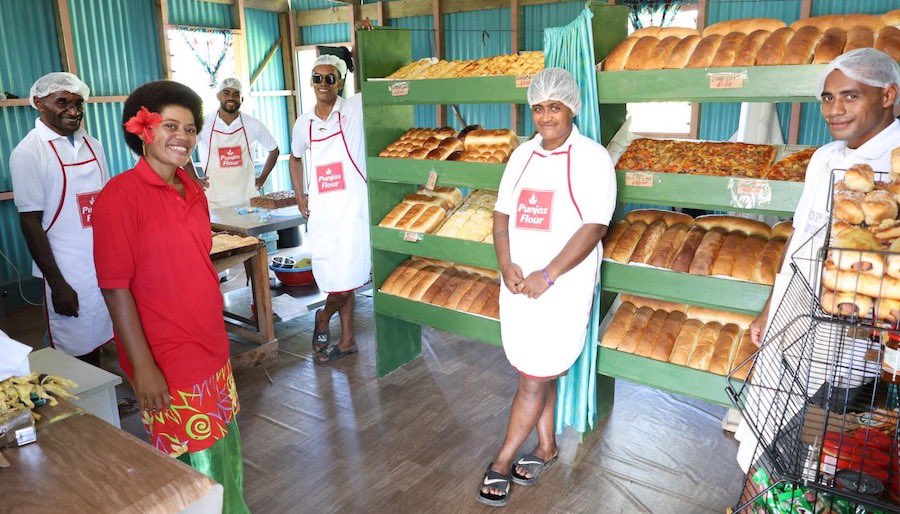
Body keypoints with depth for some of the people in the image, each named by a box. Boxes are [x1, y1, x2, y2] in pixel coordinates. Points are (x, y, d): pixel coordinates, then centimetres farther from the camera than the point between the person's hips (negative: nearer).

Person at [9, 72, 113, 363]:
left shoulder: (92, 145, 8)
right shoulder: (28, 152, -9)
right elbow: (30, 223, -10)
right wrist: (57, 284, -12)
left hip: (106, 265, 5)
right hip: (68, 274, -5)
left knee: (97, 341, 16)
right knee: (77, 354, 5)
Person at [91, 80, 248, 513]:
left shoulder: (192, 190, 6)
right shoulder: (121, 195, -15)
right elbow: (115, 287, -17)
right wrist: (142, 367, -18)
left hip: (212, 352, 7)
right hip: (165, 365, -7)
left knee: (225, 455, 20)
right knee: (193, 467, 8)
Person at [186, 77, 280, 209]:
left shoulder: (253, 125, 0)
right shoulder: (204, 124, -2)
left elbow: (273, 150, 13)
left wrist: (262, 178, 8)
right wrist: (194, 179, 5)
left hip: (247, 197, 1)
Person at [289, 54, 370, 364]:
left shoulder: (354, 109, -4)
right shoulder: (304, 123, 9)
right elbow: (295, 157, 25)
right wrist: (299, 196, 16)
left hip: (353, 207, -4)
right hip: (321, 211, 4)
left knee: (345, 281, -4)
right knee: (338, 282, 11)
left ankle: (323, 318, 27)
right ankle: (347, 340, 27)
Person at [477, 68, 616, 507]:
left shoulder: (592, 158, -9)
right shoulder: (522, 155, 8)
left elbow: (594, 227, -16)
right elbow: (502, 214, 8)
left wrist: (547, 276, -19)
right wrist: (506, 265, -8)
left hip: (562, 287, -5)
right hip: (518, 285, 5)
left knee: (536, 377, 2)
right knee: (536, 373, 16)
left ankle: (501, 462, 17)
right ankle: (546, 447, 35)